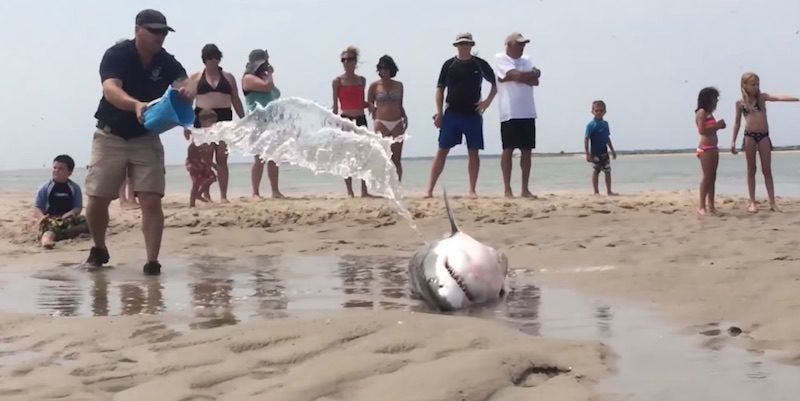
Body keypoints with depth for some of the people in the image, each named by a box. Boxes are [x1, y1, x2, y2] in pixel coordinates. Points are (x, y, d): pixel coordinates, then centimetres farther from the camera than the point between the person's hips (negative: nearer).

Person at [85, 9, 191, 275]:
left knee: (151, 201, -11)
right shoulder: (116, 55, -16)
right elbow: (111, 90, -32)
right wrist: (137, 105, -52)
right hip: (110, 136, -2)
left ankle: (152, 261, -8)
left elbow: (184, 85, -23)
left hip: (146, 138, 2)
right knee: (97, 200, -1)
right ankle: (99, 250, 25)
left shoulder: (167, 63, -7)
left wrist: (186, 92, -50)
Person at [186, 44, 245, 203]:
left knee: (222, 159, -1)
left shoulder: (228, 77, 16)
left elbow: (236, 100, 16)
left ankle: (223, 196, 0)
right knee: (206, 160, -4)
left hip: (224, 119, 1)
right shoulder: (195, 78, 10)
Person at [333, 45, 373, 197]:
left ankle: (364, 190, 6)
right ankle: (350, 191, 3)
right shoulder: (338, 81, 0)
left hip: (360, 119, 4)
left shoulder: (362, 80, 10)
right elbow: (335, 105, 0)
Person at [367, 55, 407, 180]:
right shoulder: (374, 86, 4)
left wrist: (404, 116, 2)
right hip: (381, 124, -3)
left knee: (397, 159, 2)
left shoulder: (398, 85, 12)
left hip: (397, 124, 3)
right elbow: (369, 104, 9)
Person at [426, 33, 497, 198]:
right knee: (442, 151, -2)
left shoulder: (480, 64, 5)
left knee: (473, 152, 2)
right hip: (451, 114, -1)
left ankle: (472, 190, 9)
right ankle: (430, 189, -1)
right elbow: (440, 88, 6)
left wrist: (488, 101, 0)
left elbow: (495, 83, 14)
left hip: (473, 115, 1)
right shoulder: (449, 64, 4)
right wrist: (439, 112, -2)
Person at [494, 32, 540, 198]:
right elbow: (518, 75, -16)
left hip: (528, 112, 6)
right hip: (510, 113, -6)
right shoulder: (500, 59, -2)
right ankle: (507, 189, 0)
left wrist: (515, 77, -9)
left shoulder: (526, 61, 16)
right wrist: (534, 73, -1)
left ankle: (525, 189, 9)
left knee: (527, 150, 4)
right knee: (508, 149, -4)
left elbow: (535, 81, 3)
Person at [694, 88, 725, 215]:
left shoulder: (709, 113, 18)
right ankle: (702, 207, -9)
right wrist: (717, 126, -16)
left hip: (713, 148, 9)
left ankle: (711, 206, 11)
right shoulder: (702, 112, -9)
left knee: (712, 178, 8)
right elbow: (701, 130, -19)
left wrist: (719, 125, 6)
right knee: (707, 177, -10)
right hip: (705, 148, -9)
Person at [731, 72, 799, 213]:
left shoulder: (762, 97, 3)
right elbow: (737, 122, 11)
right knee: (751, 170, 4)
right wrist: (733, 141, 8)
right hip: (749, 136, 0)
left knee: (767, 170, 1)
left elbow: (779, 98, -11)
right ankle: (752, 202, 7)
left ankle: (772, 202, -1)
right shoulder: (740, 103, 4)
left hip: (764, 136, 0)